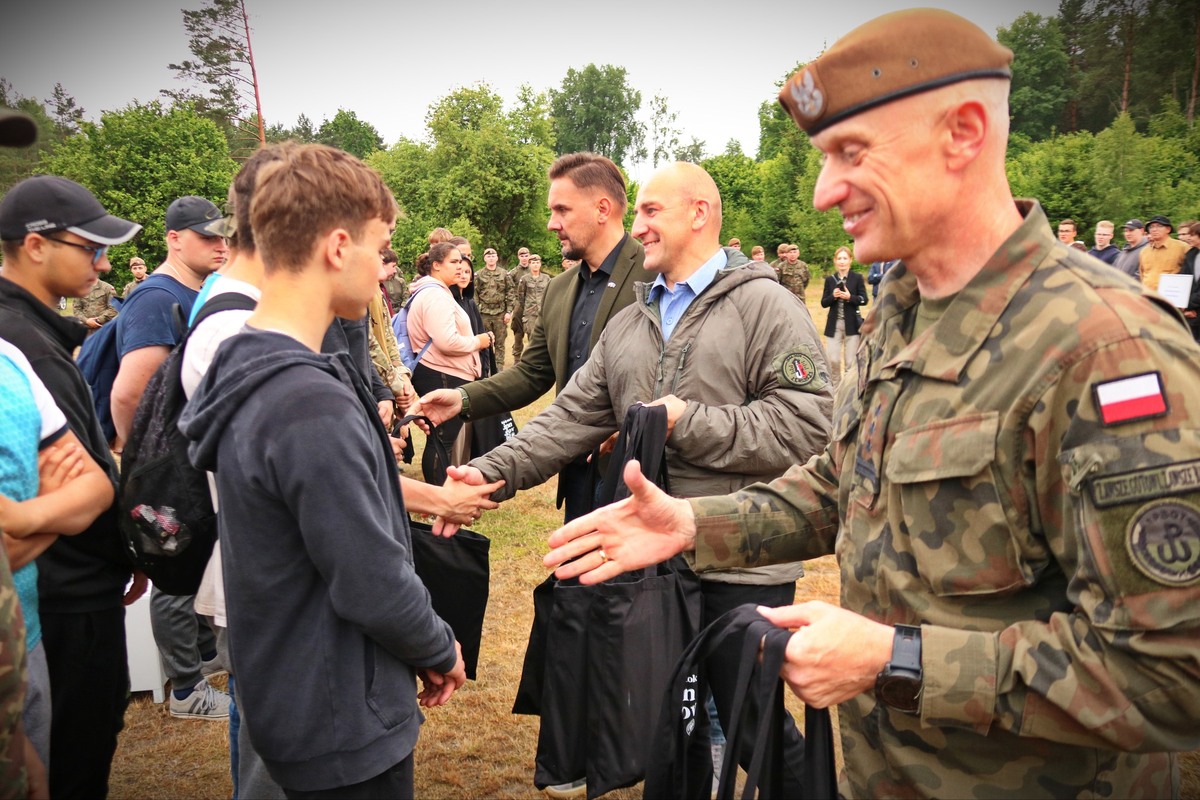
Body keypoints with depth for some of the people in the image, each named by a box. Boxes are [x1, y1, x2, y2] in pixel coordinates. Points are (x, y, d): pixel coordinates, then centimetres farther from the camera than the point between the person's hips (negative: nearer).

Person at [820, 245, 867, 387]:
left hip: (852, 324, -1)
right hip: (834, 325, 2)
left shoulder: (857, 278, 0)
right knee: (833, 360, -1)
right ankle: (834, 387, 18)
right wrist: (833, 296, -15)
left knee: (851, 361, 2)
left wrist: (850, 297, -19)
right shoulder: (829, 279, 5)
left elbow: (864, 300, -3)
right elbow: (824, 303, 5)